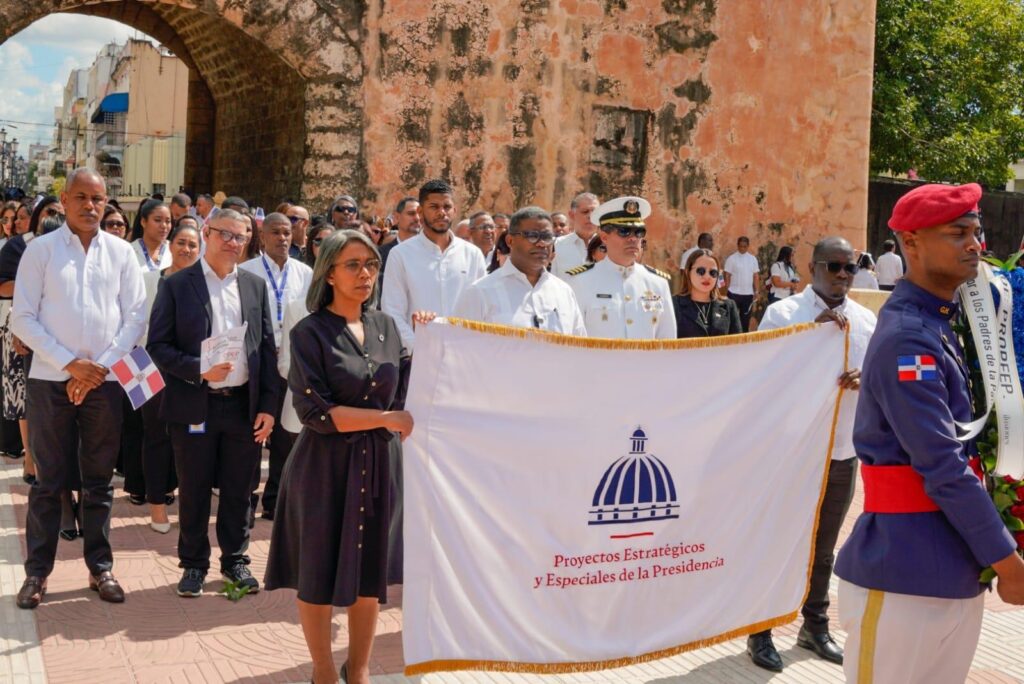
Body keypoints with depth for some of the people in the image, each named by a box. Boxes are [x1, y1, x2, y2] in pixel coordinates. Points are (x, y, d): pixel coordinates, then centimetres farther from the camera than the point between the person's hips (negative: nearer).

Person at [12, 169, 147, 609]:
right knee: (49, 481, 5)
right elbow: (23, 318, -4)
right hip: (50, 379, -2)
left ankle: (100, 568, 19)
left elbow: (135, 317, 2)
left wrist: (101, 366, -8)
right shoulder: (41, 249, 0)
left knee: (99, 481, 10)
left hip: (105, 381, 2)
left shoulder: (120, 252, 5)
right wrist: (70, 363, -12)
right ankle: (37, 571, 15)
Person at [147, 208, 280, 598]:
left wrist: (268, 405, 2)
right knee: (193, 490, 8)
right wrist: (199, 370, -19)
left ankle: (235, 559, 26)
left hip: (244, 404, 3)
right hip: (194, 406, -2)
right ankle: (194, 564, 23)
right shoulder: (177, 285, -1)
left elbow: (267, 348, 8)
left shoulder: (255, 286, 8)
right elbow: (158, 345, -4)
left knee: (238, 490, 11)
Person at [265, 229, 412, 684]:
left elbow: (403, 393, 11)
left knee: (370, 571, 11)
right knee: (320, 570, 6)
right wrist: (386, 418, -16)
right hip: (324, 467, -4)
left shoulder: (386, 327, 8)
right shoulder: (310, 332, -8)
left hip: (377, 464, 4)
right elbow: (315, 412, -16)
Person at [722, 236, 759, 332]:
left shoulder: (753, 258, 6)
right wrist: (726, 292, -7)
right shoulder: (732, 258, -4)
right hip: (734, 293, -3)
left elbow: (755, 276, 9)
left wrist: (756, 291, 5)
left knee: (746, 318, 9)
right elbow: (727, 276, -3)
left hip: (748, 293, 3)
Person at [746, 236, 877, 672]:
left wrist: (865, 380, -14)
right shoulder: (782, 313, -8)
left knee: (823, 549, 17)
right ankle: (761, 632, 19)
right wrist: (811, 331, -22)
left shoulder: (867, 321, 5)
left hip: (843, 451, 4)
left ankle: (815, 627, 33)